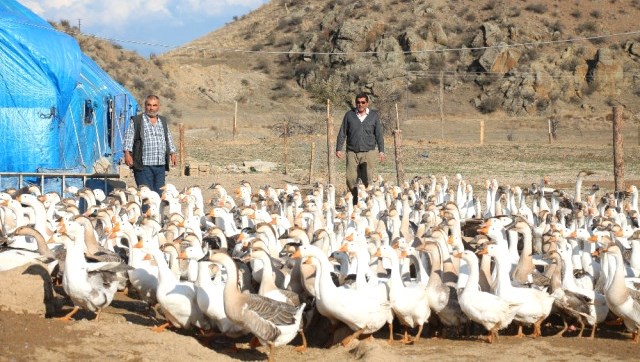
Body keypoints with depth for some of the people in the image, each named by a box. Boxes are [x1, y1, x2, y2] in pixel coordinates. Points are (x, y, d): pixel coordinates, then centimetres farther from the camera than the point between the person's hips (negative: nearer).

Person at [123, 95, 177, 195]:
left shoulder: (163, 121, 19)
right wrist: (127, 153, -14)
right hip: (143, 165, -5)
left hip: (160, 165, 5)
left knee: (159, 194, 4)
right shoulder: (136, 121, 3)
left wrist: (172, 153, 20)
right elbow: (129, 137, -2)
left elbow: (168, 138, 26)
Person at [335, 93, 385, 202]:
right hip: (352, 152, 1)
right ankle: (356, 197, 16)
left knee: (367, 180, -7)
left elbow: (379, 134, 7)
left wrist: (381, 151, 0)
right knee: (351, 178, -5)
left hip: (368, 152, -1)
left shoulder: (374, 115, 6)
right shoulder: (349, 115, 6)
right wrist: (338, 149, 0)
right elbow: (342, 133, 7)